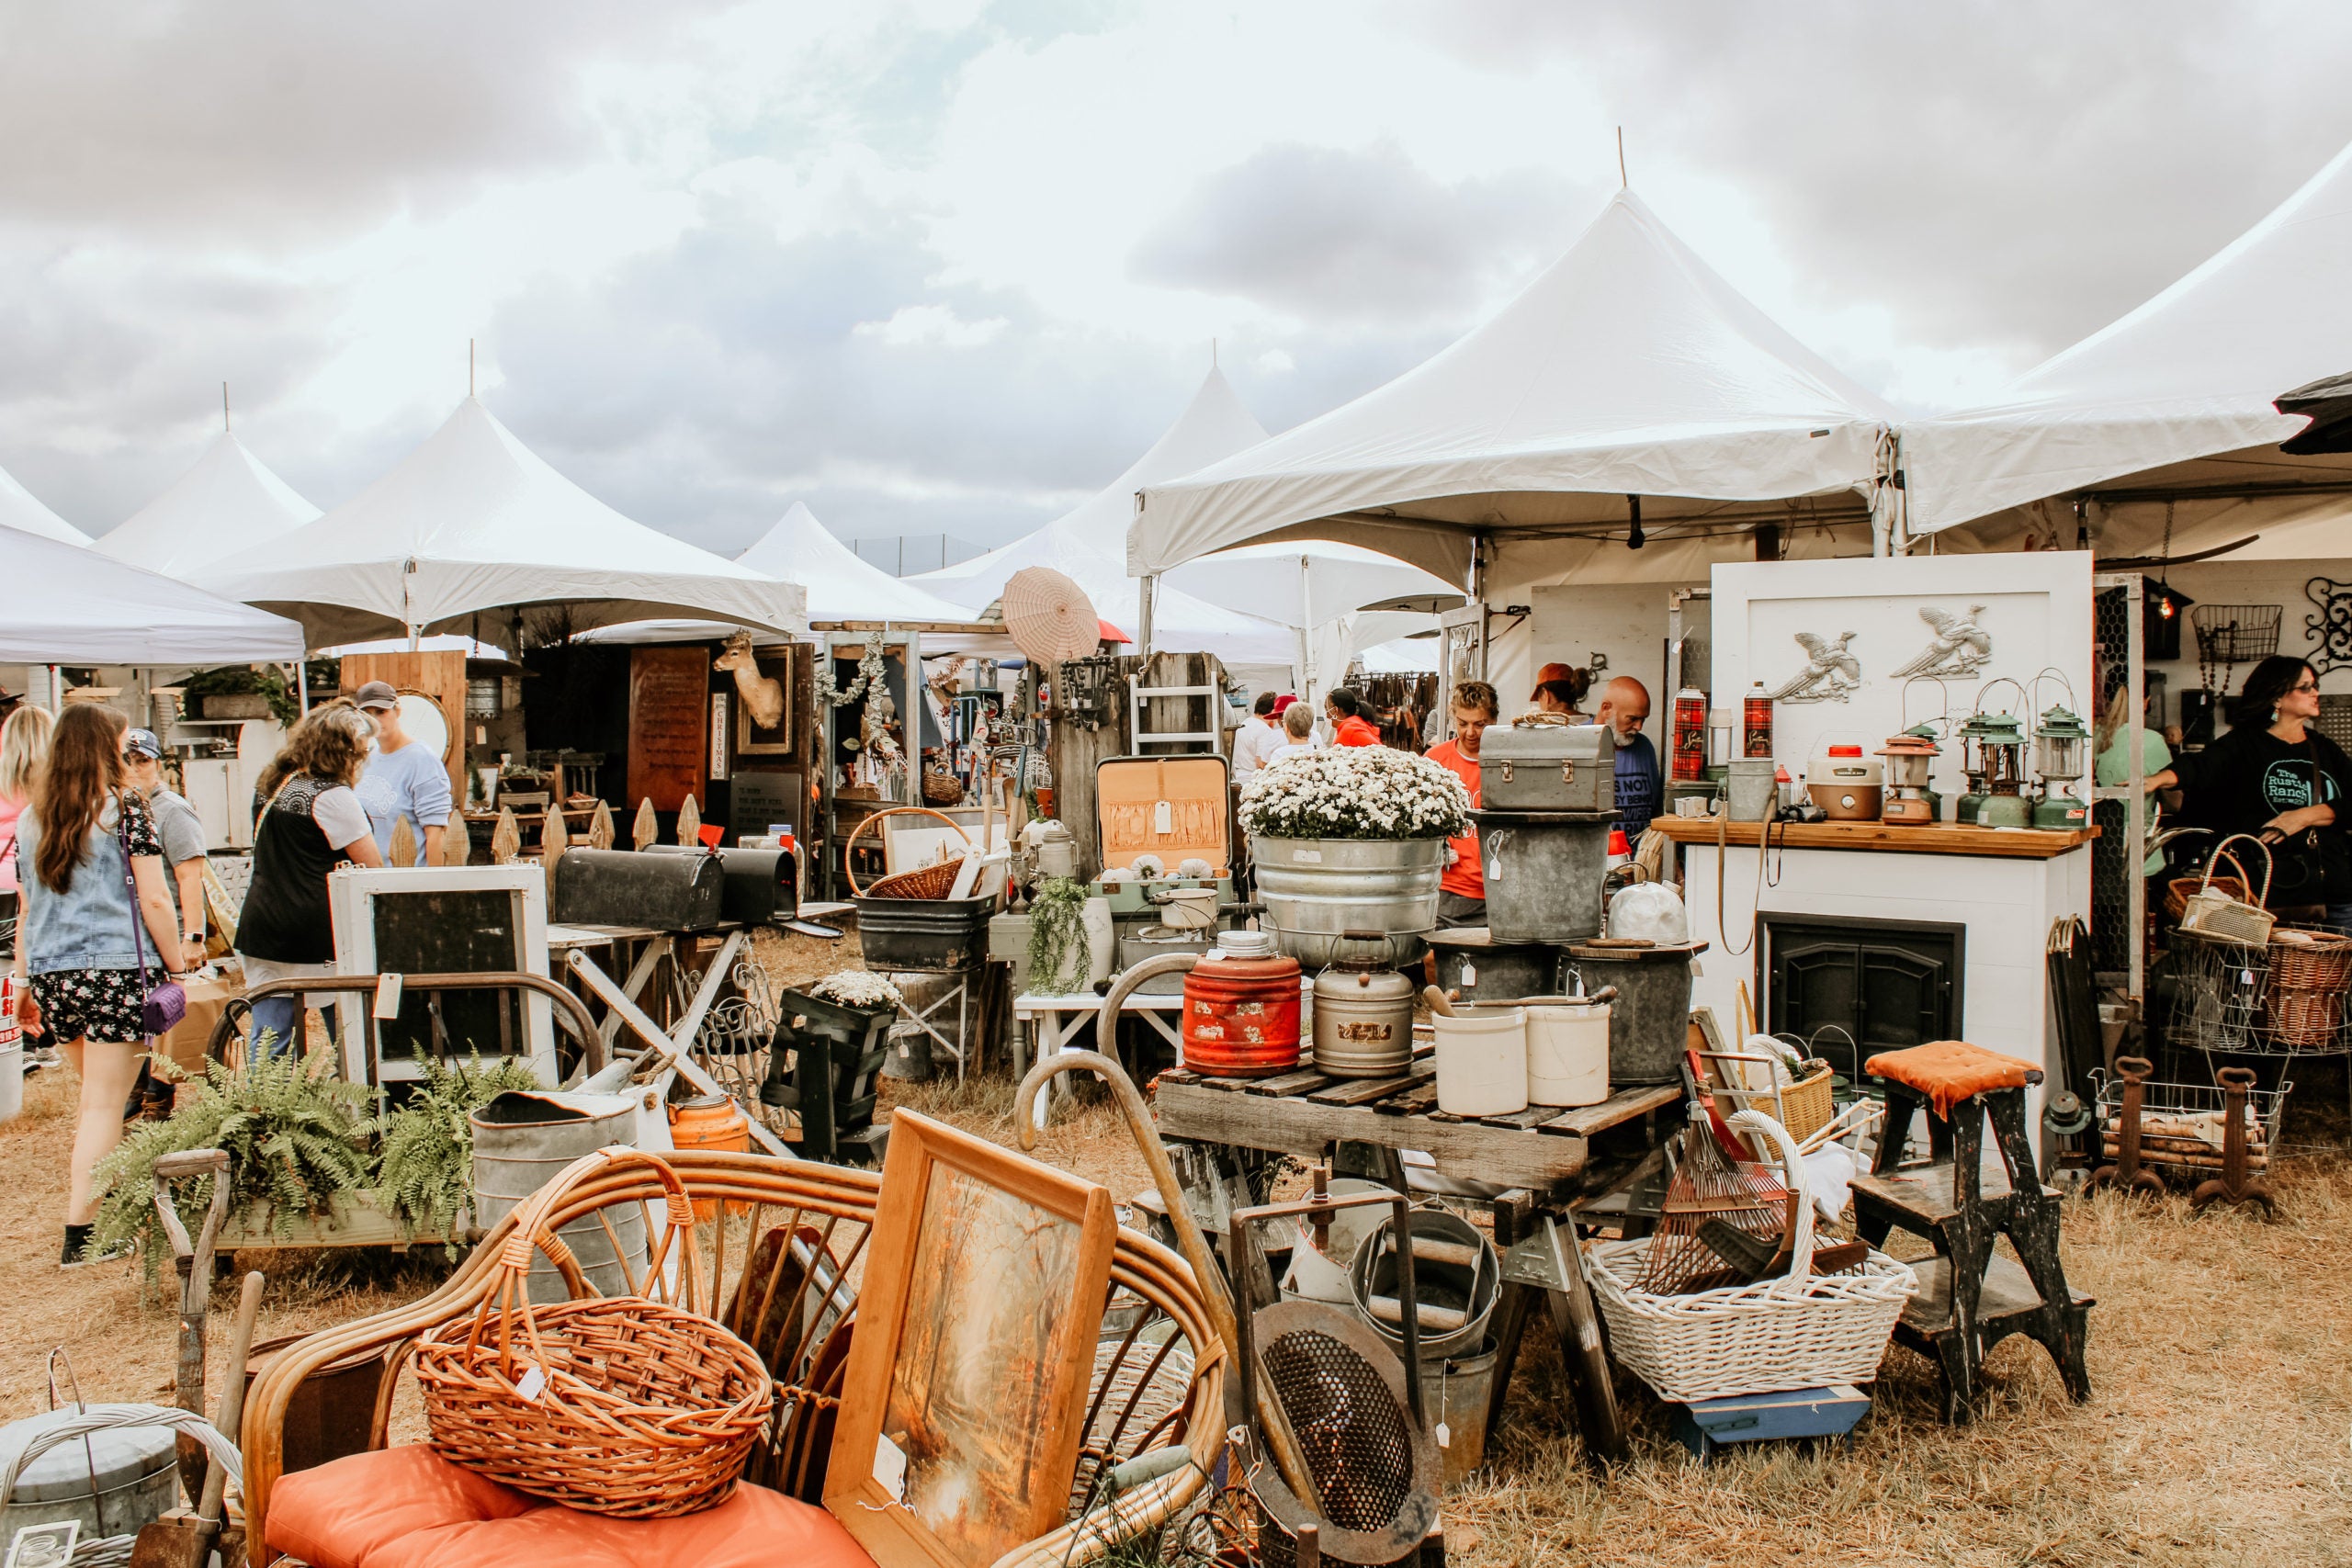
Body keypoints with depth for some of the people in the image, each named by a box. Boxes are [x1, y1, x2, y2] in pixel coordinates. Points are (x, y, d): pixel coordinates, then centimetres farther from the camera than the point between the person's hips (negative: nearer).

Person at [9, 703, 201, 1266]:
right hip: (116, 968, -5)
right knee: (105, 1102, -1)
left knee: (95, 1093, 20)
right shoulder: (124, 805, -5)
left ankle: (91, 1202, 24)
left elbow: (27, 908, 15)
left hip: (52, 976, 6)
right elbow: (153, 899, -9)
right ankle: (81, 1234, -1)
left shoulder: (30, 817, 10)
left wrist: (25, 980, 20)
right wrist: (176, 961, 0)